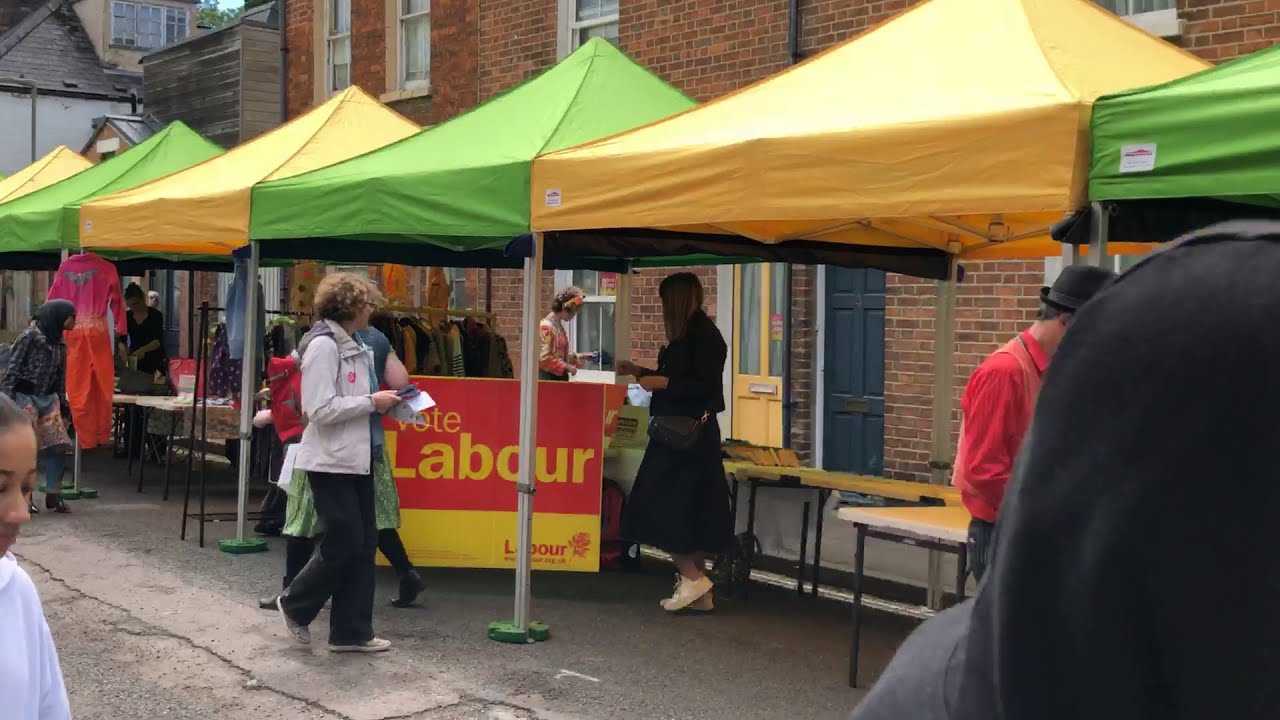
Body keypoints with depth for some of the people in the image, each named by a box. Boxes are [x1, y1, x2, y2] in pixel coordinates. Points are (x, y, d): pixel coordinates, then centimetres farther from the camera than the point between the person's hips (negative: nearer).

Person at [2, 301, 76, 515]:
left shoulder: (58, 343, 11)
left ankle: (53, 494, 9)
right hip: (26, 397, -7)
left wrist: (62, 403, 15)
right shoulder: (30, 336, -10)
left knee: (58, 446, -1)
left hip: (49, 399, 7)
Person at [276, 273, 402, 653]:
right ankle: (296, 604, 20)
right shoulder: (323, 346, -15)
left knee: (365, 542, 8)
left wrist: (381, 403, 6)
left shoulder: (353, 347, 12)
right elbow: (322, 410, -21)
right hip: (331, 461, -9)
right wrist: (372, 402, -16)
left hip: (356, 459, 9)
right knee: (344, 542, -4)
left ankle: (352, 633, 15)